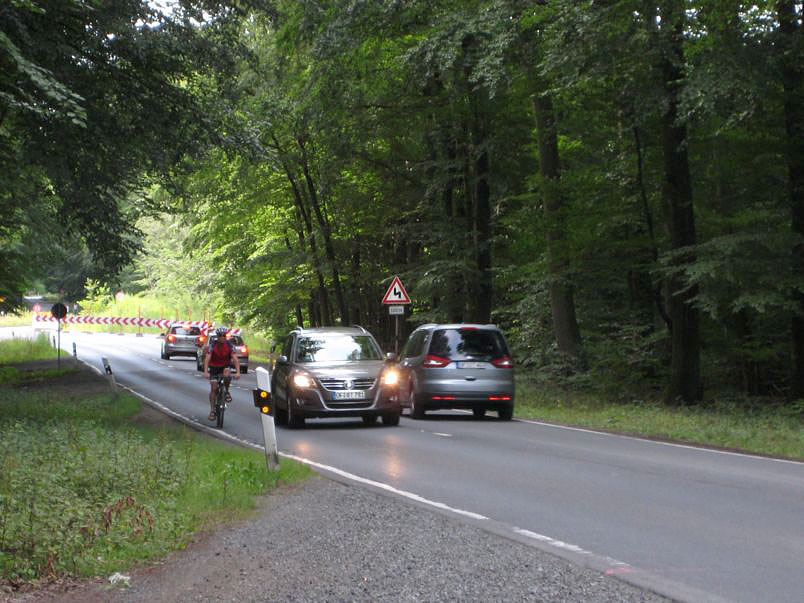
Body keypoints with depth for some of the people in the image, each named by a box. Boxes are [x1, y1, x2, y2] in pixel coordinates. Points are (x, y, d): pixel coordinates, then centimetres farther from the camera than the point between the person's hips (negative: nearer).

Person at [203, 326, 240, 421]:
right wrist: (206, 372, -43)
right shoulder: (212, 345, -20)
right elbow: (207, 359, -30)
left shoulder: (229, 345, -17)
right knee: (213, 388, -9)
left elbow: (235, 359, -25)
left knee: (226, 373, -34)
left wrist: (238, 372, -39)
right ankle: (212, 410, -2)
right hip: (214, 367, -1)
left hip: (225, 366, 1)